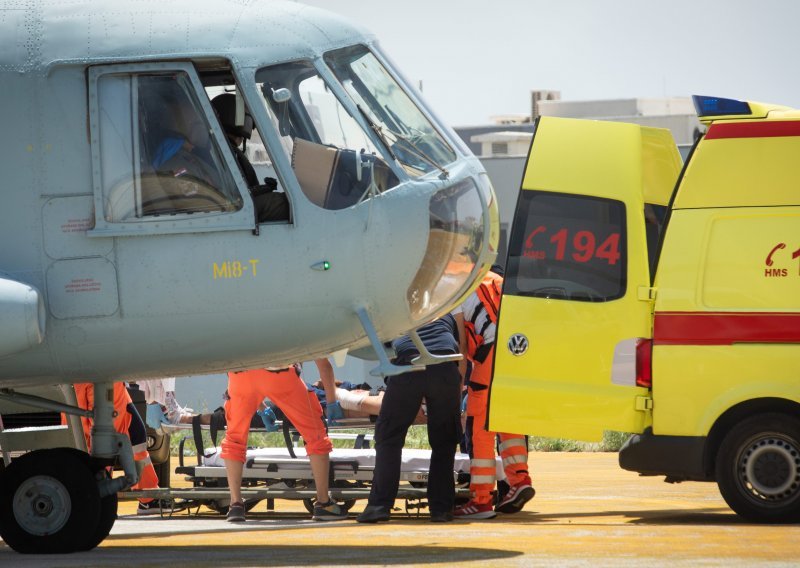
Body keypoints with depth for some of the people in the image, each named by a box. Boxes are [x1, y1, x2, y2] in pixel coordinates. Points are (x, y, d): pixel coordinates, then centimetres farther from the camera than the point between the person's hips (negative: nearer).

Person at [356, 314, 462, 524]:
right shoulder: (447, 315, 35)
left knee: (388, 437, 7)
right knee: (444, 443, 12)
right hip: (445, 368, 1)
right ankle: (441, 508, 6)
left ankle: (379, 505, -3)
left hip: (408, 364, -1)